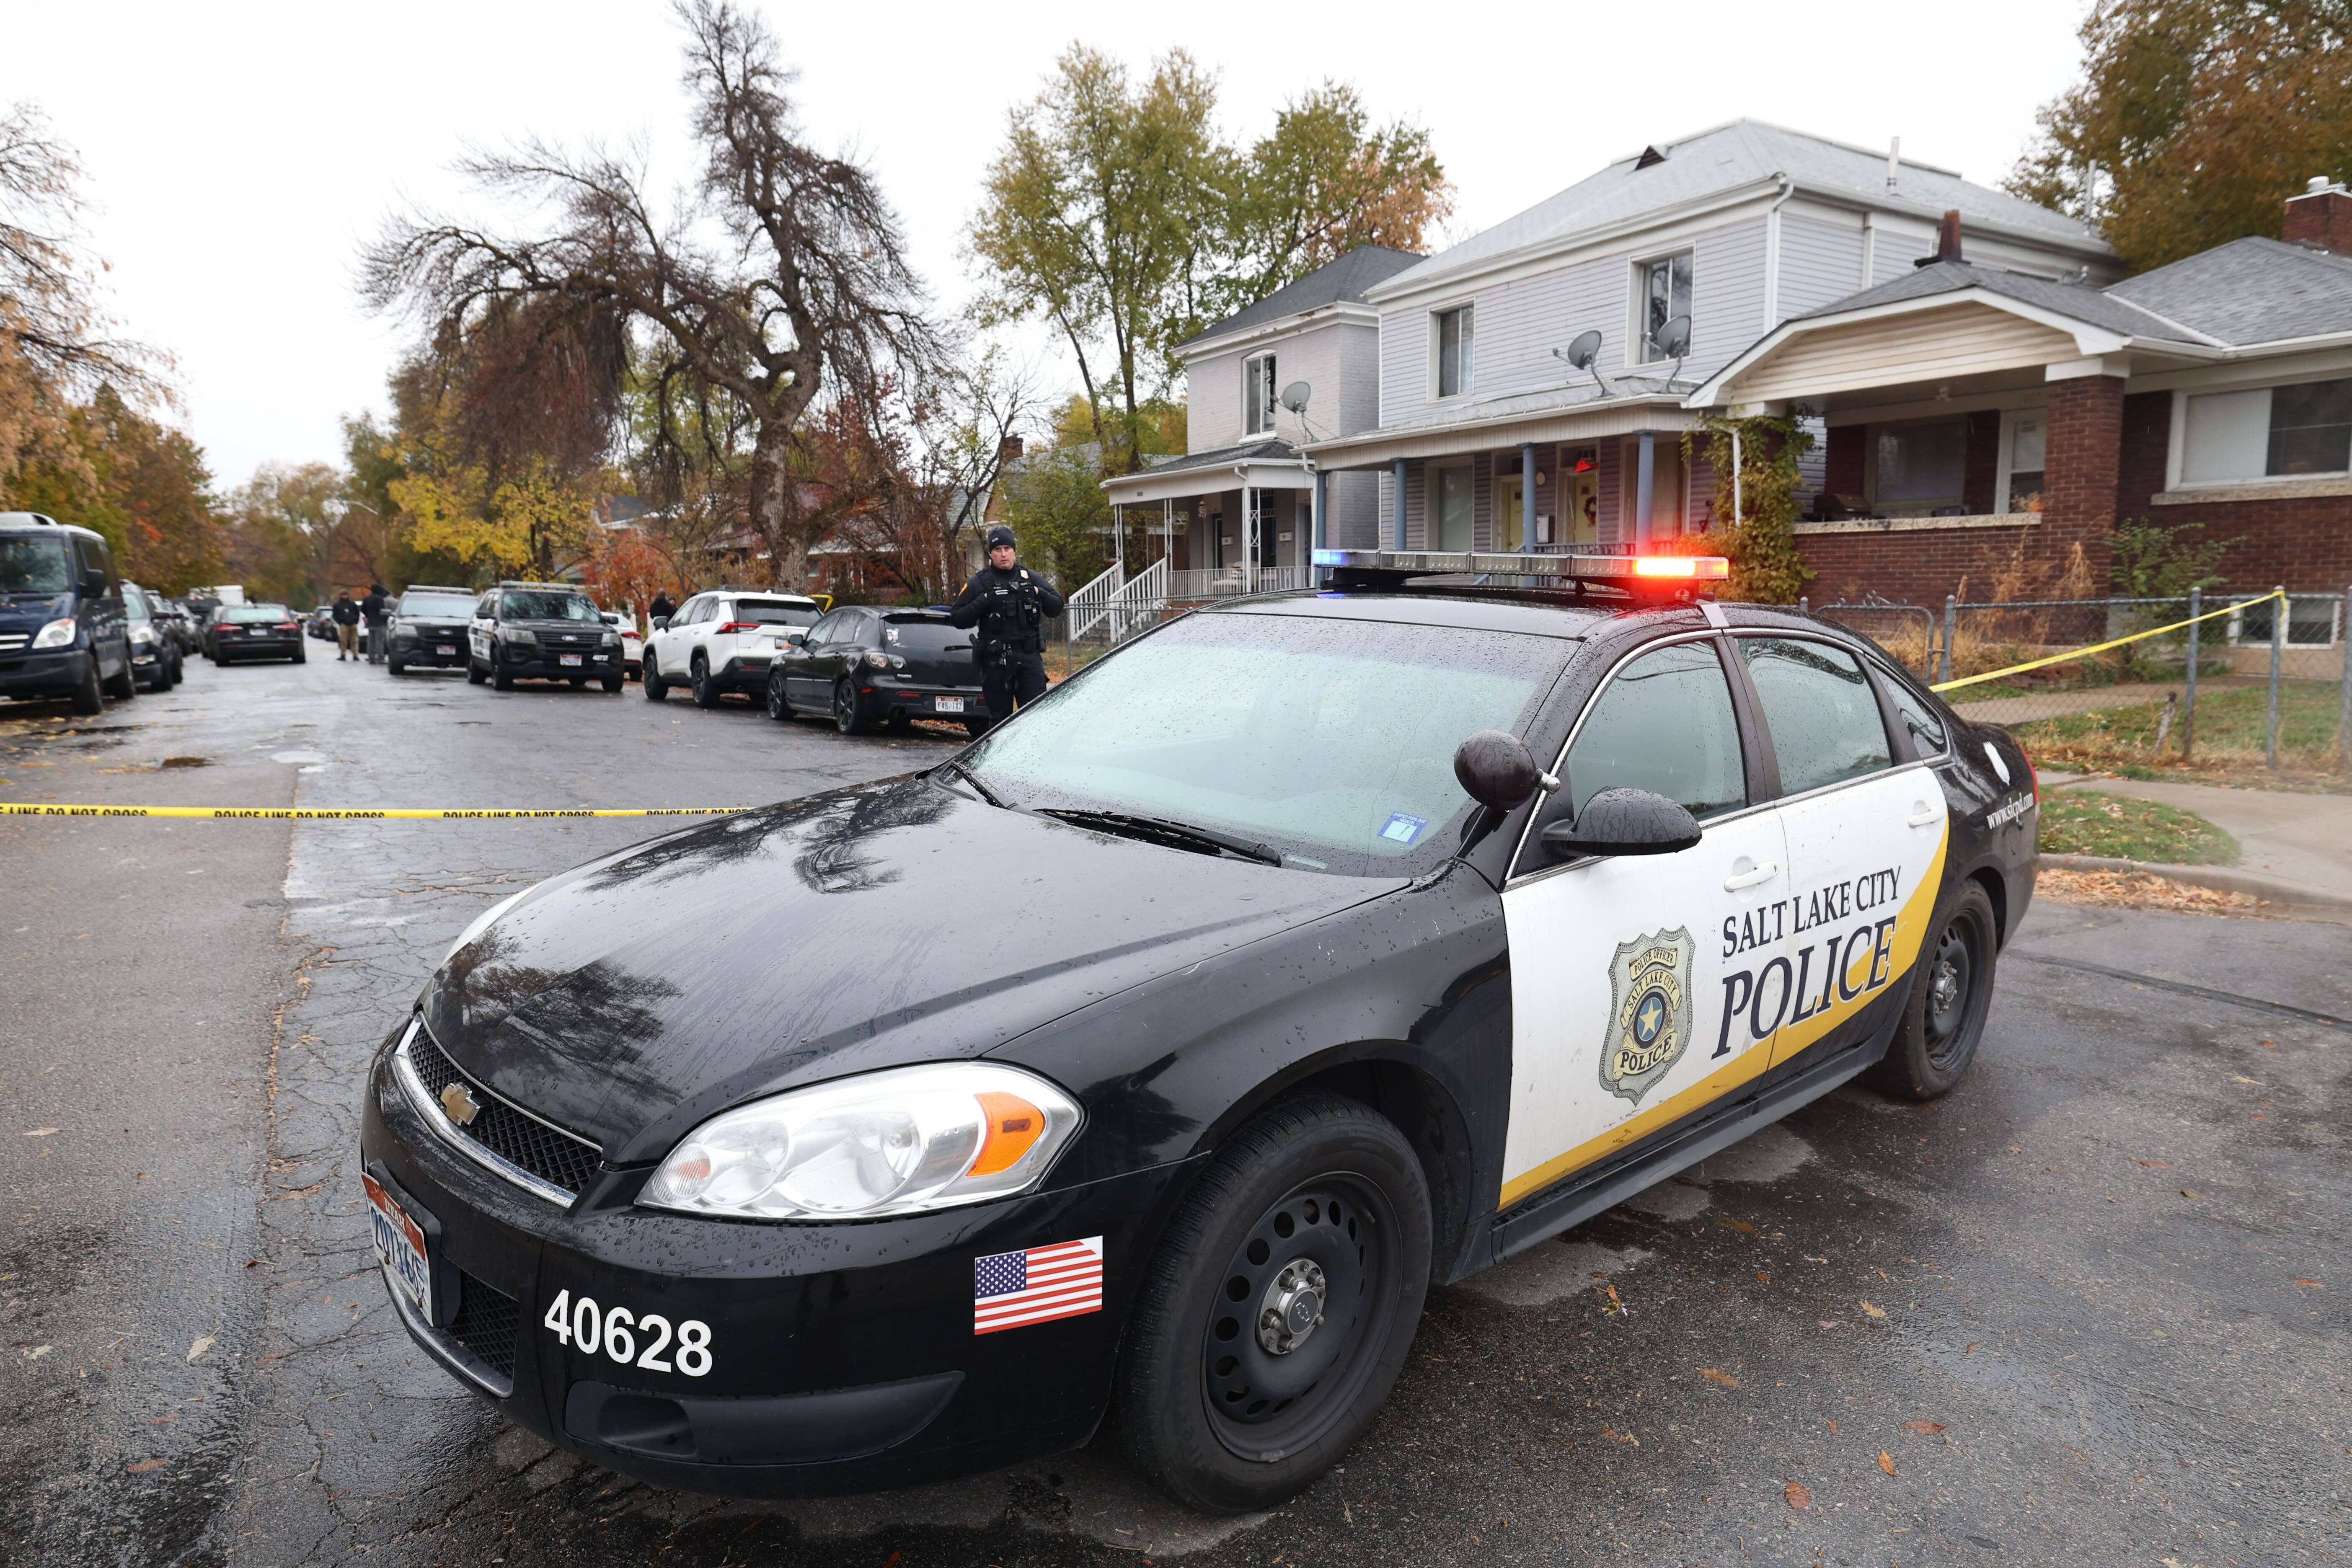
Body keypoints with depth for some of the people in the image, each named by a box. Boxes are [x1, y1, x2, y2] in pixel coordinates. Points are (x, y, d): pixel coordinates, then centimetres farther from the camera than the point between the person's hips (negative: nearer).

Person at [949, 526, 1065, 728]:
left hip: (1029, 657, 1)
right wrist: (984, 601, -13)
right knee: (999, 717, 7)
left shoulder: (1030, 578, 11)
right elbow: (957, 618, 0)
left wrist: (1039, 594, -8)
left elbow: (1056, 607, 11)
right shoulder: (979, 583, 5)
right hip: (995, 661, -1)